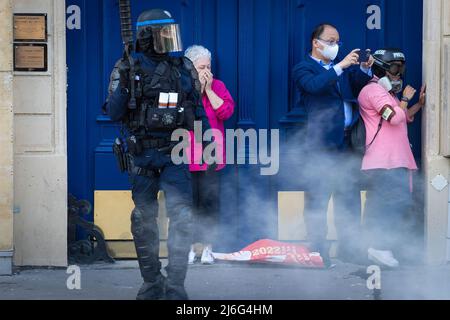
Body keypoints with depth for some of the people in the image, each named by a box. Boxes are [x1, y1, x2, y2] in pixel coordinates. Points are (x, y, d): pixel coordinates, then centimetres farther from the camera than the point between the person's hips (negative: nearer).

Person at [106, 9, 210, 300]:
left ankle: (175, 286, -10)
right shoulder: (131, 69, -2)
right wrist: (124, 85, -20)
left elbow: (198, 109, 13)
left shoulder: (184, 68, 5)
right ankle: (152, 283, 21)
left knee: (181, 216, -12)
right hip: (143, 154, 0)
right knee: (144, 220, 7)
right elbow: (114, 114, -4)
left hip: (175, 154, 0)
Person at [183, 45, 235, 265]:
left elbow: (226, 111, -4)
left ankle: (207, 247, 7)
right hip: (186, 157, -1)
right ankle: (188, 247, 7)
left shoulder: (218, 86, 10)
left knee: (210, 201, 0)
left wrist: (208, 89, -6)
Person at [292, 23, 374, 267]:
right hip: (320, 144, -6)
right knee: (317, 201, -2)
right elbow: (314, 85, -21)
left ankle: (349, 251, 13)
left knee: (350, 199, 8)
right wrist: (340, 66, -24)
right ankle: (318, 253, 1)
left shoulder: (342, 68, 19)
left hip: (346, 143, 6)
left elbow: (360, 89, 14)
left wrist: (364, 70, -3)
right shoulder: (303, 69, -1)